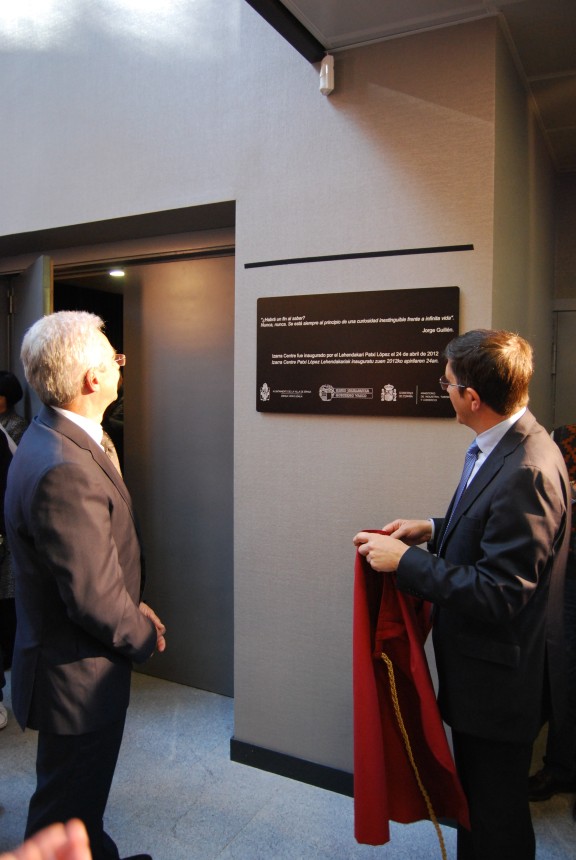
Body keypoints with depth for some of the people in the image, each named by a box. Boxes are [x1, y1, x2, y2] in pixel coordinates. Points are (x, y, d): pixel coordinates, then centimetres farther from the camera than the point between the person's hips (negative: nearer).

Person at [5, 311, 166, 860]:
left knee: (82, 796, 31)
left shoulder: (48, 438, 1)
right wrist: (144, 638, -11)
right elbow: (94, 599, -29)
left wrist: (130, 607, 6)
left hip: (64, 663, 10)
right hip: (79, 675, -10)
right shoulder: (67, 470, -32)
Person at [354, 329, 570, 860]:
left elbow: (499, 594, -30)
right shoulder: (508, 446, 0)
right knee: (477, 796, 29)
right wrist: (435, 530, 0)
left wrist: (405, 561, -25)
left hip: (501, 678, -9)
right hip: (484, 664, 9)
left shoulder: (525, 472, -31)